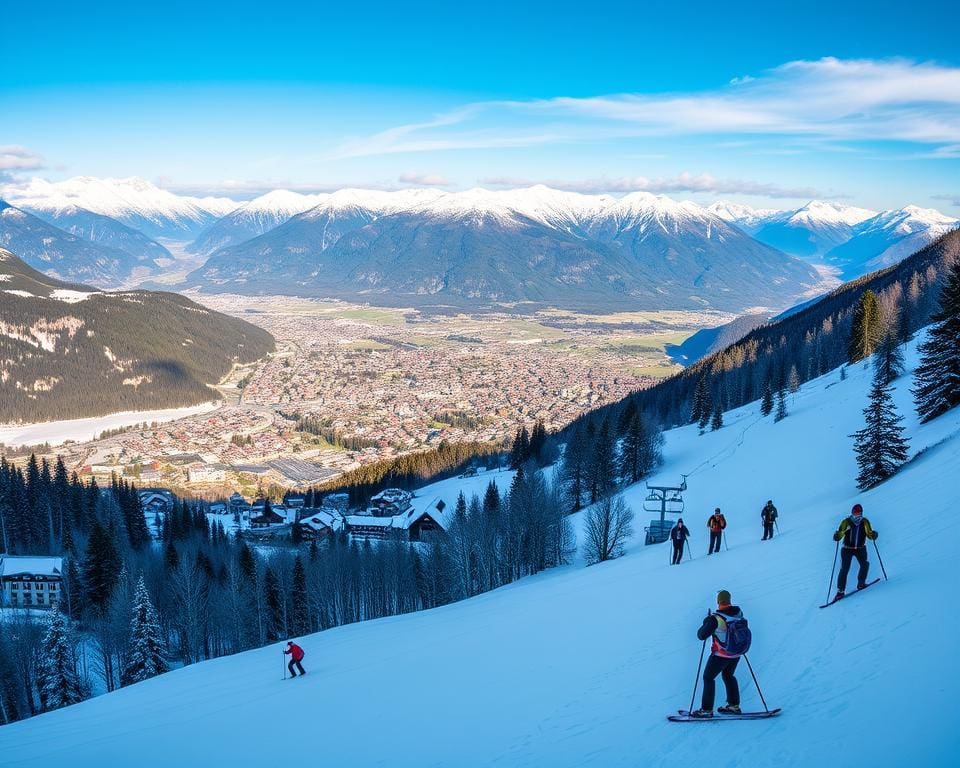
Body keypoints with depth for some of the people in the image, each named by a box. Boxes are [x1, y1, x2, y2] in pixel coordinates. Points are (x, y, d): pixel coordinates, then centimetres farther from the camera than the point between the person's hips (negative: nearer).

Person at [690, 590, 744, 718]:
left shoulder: (716, 618, -23)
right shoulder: (738, 612, -6)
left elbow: (701, 635, -18)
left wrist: (706, 622, -1)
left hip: (721, 655, -6)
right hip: (736, 654, 6)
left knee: (708, 678, 7)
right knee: (728, 676, 26)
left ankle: (706, 709, 6)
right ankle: (734, 705, 30)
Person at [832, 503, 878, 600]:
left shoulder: (865, 522, -2)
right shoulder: (846, 522, -8)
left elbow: (869, 534, 0)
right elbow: (839, 535, -9)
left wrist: (873, 535, -22)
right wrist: (837, 536, -30)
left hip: (860, 548, 2)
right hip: (847, 549, -2)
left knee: (865, 564, -16)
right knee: (844, 569, -8)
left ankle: (861, 584, 5)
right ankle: (840, 591, -4)